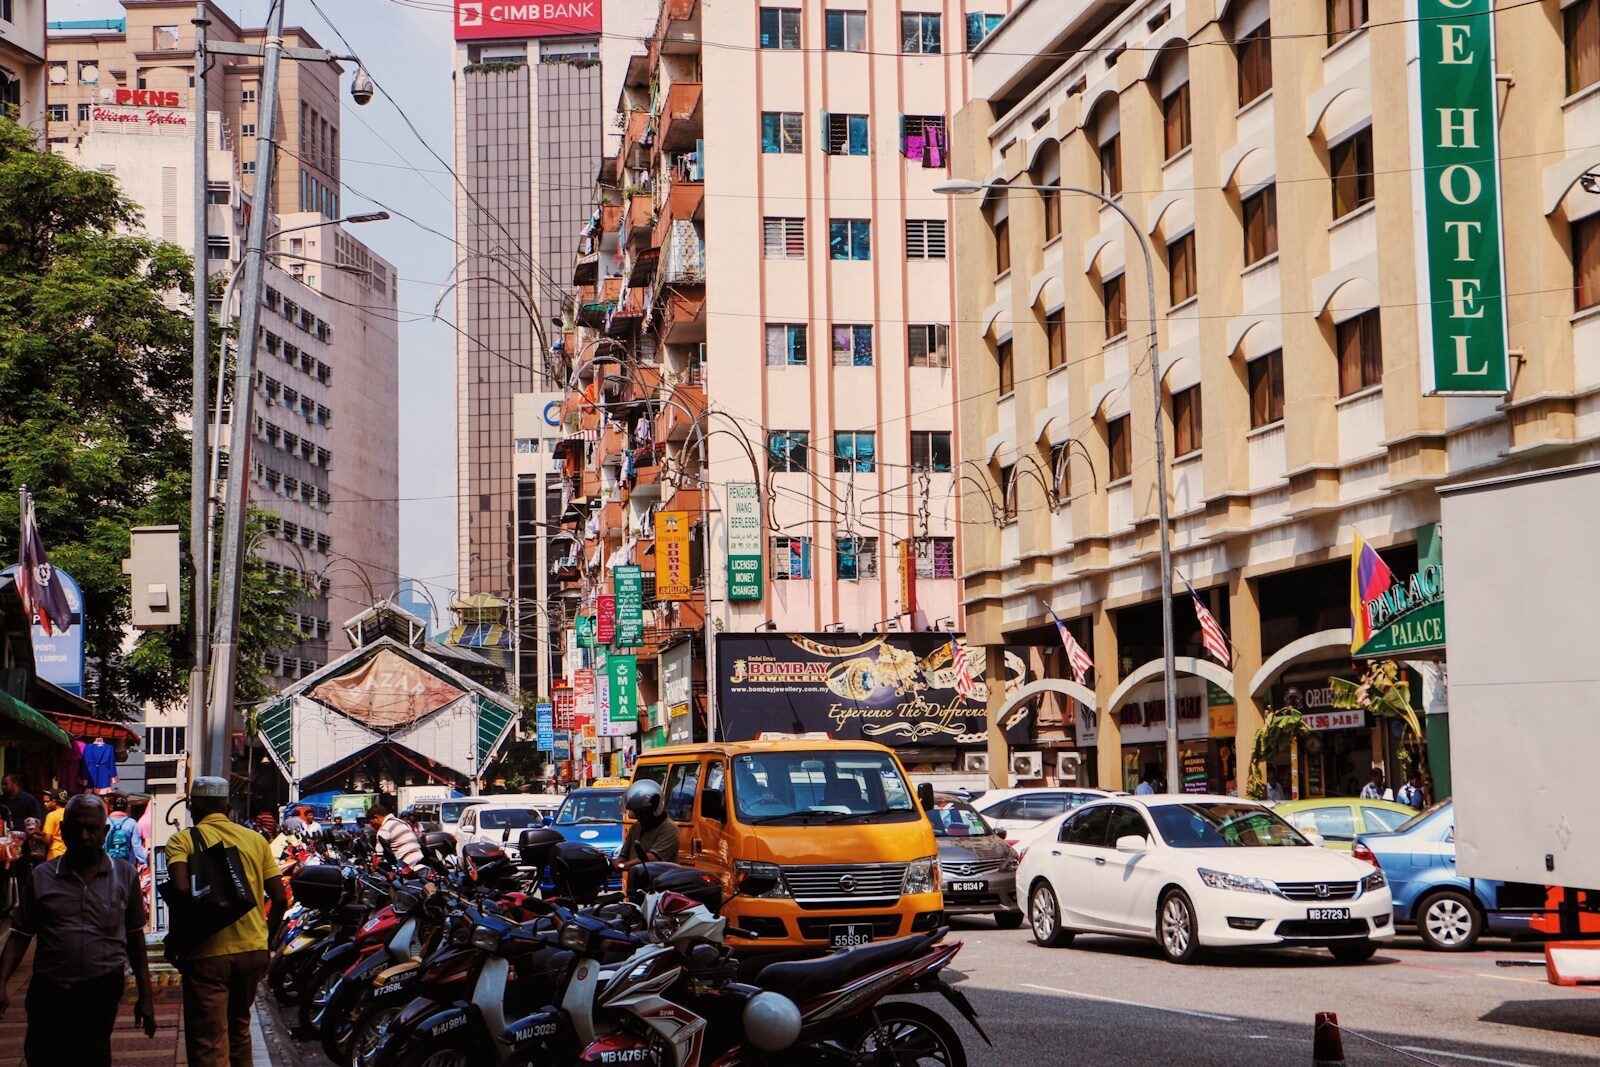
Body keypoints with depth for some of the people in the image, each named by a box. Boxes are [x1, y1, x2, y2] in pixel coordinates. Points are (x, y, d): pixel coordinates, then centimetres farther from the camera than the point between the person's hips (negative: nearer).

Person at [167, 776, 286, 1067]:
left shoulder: (183, 840, -4)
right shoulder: (256, 839, 8)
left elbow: (181, 889, -21)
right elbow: (280, 899, 6)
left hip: (208, 953, -5)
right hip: (253, 948, 5)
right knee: (239, 1028, 24)